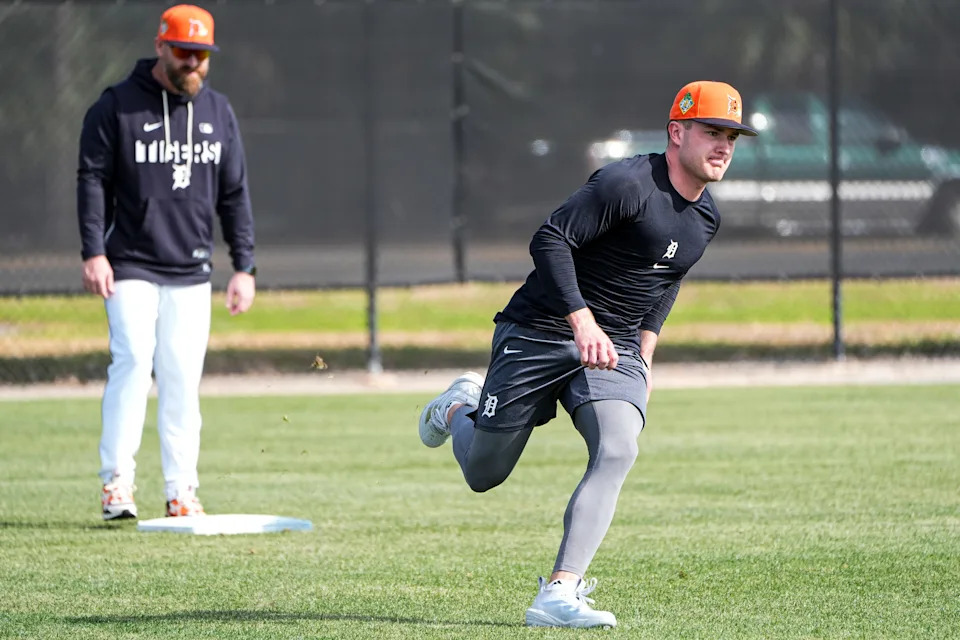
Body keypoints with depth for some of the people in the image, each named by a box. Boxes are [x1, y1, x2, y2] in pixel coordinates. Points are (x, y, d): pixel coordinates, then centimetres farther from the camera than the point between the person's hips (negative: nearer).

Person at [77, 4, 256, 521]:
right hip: (131, 269, -4)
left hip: (191, 272, 4)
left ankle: (181, 493, 4)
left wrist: (244, 267, 6)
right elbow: (92, 181, -4)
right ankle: (116, 483, -13)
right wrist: (94, 253, -15)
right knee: (133, 361, -16)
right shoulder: (117, 106, -2)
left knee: (183, 380, 1)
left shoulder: (218, 111, 11)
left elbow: (234, 194, 13)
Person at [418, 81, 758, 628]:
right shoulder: (627, 185, -20)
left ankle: (559, 595, -26)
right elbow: (550, 240, -24)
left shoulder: (706, 218, 7)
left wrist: (645, 351, 18)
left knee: (618, 451, -23)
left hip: (616, 349, 6)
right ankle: (458, 410, 43)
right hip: (539, 336, -6)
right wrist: (583, 322, -31)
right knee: (484, 474, 5)